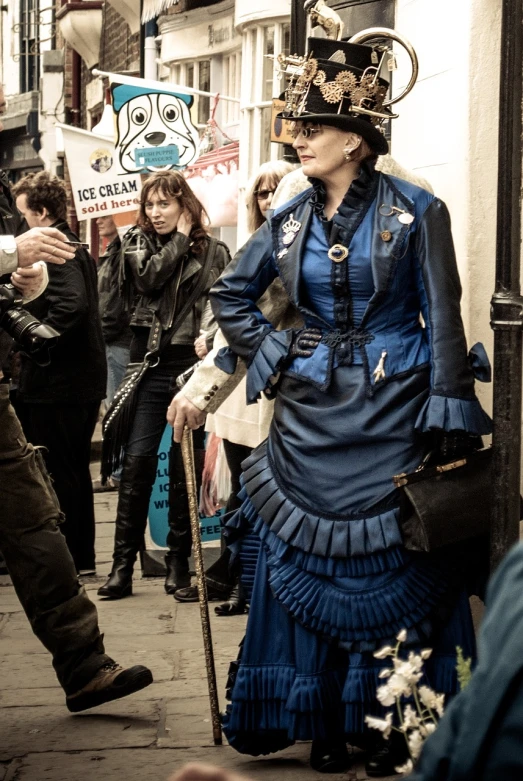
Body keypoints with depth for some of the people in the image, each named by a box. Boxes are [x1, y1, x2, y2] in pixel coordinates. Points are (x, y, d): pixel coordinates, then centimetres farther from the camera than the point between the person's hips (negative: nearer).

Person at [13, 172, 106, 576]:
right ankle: (83, 556, 23)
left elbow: (72, 304, -29)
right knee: (75, 470, 16)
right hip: (83, 378, 10)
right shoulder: (75, 248, 15)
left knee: (57, 473, -2)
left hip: (57, 380, -10)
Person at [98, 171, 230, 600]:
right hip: (150, 363, 1)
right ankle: (123, 563, -2)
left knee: (186, 462, 3)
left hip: (191, 364, -1)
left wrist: (207, 338, -22)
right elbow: (149, 278, -8)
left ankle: (179, 560, 12)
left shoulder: (213, 252, 6)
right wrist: (179, 239, -3)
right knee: (137, 459, -5)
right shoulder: (137, 242, 11)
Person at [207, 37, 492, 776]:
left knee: (392, 570, 1)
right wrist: (270, 355, 6)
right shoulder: (291, 220, 5)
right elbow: (231, 294, 18)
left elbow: (443, 320, -7)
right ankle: (325, 721, 19)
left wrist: (449, 416, -12)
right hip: (310, 416, 4)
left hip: (392, 414, -4)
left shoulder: (415, 212, -6)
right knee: (307, 567, 6)